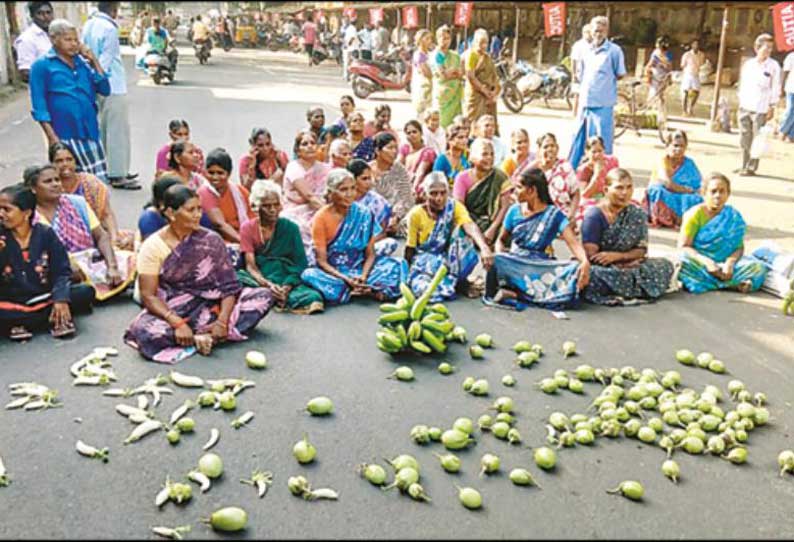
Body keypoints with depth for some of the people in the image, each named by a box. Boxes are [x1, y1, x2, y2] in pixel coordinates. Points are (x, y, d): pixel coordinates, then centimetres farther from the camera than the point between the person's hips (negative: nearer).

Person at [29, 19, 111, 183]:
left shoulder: (82, 63, 12)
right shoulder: (42, 66, -2)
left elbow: (104, 89, 6)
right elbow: (39, 105, -5)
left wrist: (93, 61, 0)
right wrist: (52, 137, -13)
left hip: (90, 131, 5)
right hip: (64, 135, -4)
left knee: (99, 181, 6)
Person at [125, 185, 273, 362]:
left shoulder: (211, 241, -3)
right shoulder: (153, 246, -8)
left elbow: (229, 286, -7)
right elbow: (148, 296, -13)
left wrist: (222, 321, -23)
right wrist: (177, 323, -28)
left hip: (209, 307, 3)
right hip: (171, 311, -2)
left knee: (264, 296, -16)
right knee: (143, 332, -35)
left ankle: (206, 336, -23)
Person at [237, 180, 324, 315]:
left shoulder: (290, 227, 6)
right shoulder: (247, 228, 6)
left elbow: (300, 263, 0)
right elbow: (251, 266, -3)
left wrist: (287, 286, -19)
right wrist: (268, 285, -23)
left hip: (287, 279, 0)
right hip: (259, 279, 1)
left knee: (314, 298, -32)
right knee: (237, 278, -36)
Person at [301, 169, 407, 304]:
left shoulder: (363, 214, -4)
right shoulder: (321, 218, -11)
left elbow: (370, 254, -2)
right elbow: (322, 261, -11)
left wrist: (363, 276, -22)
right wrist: (346, 279, -25)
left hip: (359, 270, 2)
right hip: (333, 273, -2)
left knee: (398, 264, -15)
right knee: (309, 275, -34)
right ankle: (373, 289, -26)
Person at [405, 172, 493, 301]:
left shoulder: (455, 207, -13)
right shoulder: (416, 214, -12)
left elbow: (471, 226, -33)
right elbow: (410, 248, -3)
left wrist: (484, 247, -51)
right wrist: (408, 272, -4)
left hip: (450, 260, 2)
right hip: (425, 262, -1)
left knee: (462, 231, -27)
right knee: (424, 289, -36)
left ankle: (460, 280, -10)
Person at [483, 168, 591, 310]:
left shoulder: (554, 214, -2)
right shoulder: (514, 210, 6)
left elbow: (573, 242, -12)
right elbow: (501, 239, 14)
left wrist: (585, 262, -34)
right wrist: (499, 256, -11)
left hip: (540, 266, 0)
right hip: (514, 264, 0)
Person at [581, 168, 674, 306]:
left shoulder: (638, 214, 2)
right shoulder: (594, 215, -11)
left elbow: (641, 251, 2)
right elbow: (591, 254, -16)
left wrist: (617, 256, -17)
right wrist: (628, 259, -14)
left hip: (626, 267, 5)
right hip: (601, 268, -5)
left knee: (665, 265, -13)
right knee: (594, 275, -38)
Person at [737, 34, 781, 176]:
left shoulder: (774, 66, -3)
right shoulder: (748, 64, 8)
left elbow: (776, 88, -2)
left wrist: (771, 107, -6)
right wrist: (740, 102, 10)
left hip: (761, 109, -4)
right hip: (745, 107, 4)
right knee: (744, 139, 8)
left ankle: (751, 168, 5)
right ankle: (744, 166, 18)